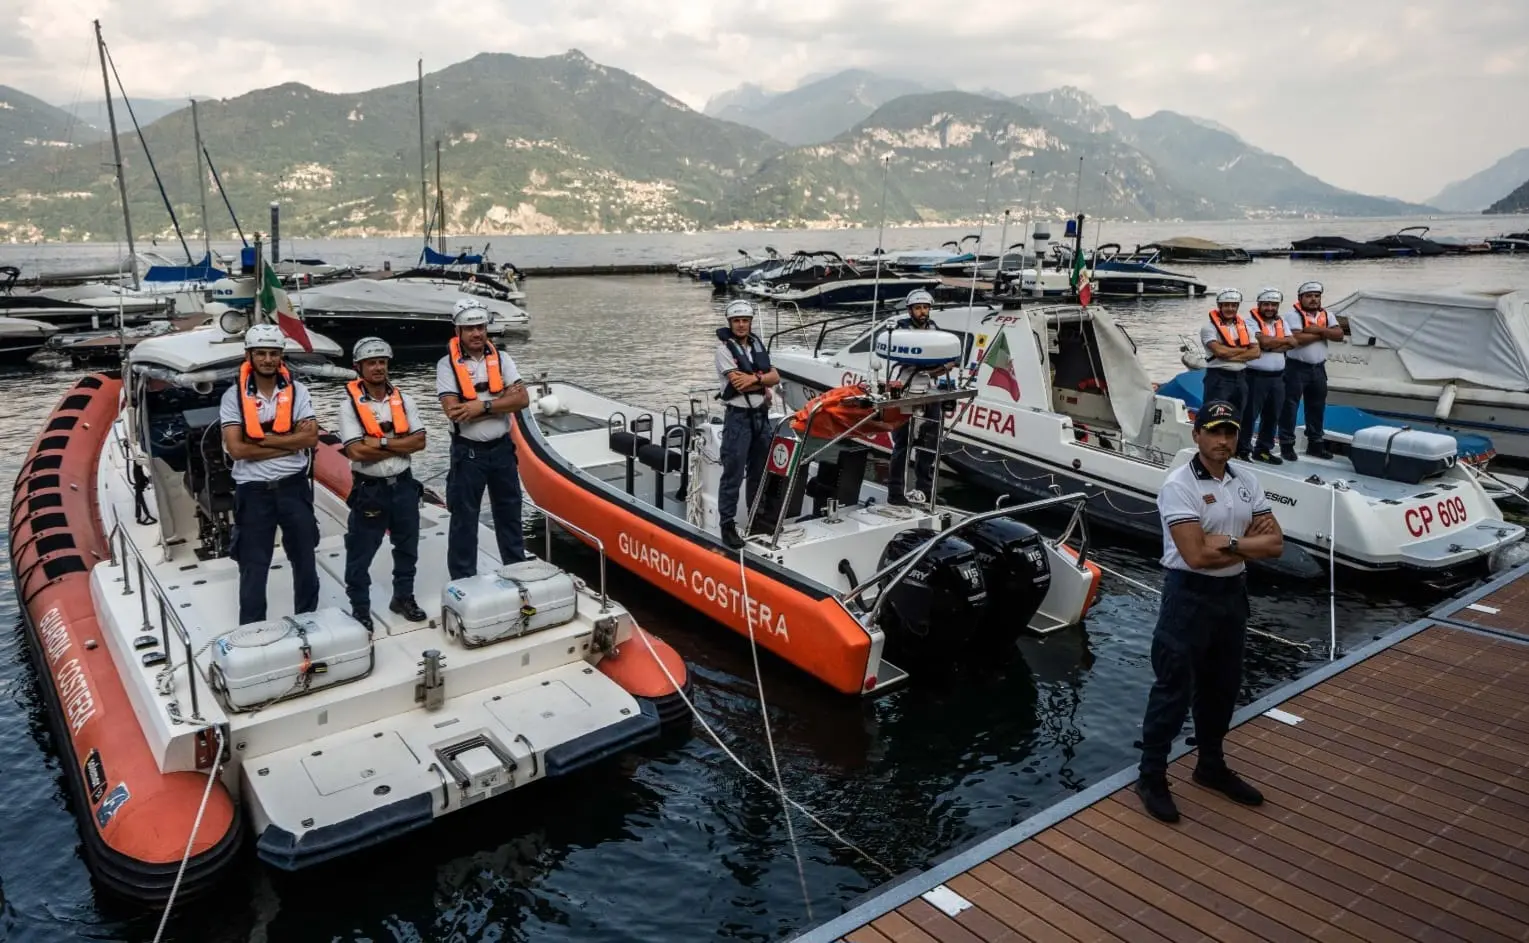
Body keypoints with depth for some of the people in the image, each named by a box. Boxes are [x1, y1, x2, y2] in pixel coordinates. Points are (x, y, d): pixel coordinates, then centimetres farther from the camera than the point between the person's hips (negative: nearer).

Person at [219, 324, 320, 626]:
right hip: (253, 491, -2)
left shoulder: (297, 391, -1)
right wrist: (289, 444, -15)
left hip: (293, 486, 2)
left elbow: (311, 438, -11)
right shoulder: (234, 396, -5)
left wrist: (265, 439, -16)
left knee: (304, 558, 14)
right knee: (253, 566, 7)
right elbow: (236, 449, -14)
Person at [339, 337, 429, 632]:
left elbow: (419, 441, -5)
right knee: (361, 553, 4)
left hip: (404, 485, 4)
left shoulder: (403, 399, 2)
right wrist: (400, 446, -15)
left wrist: (382, 443, -17)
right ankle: (360, 607, 18)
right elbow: (356, 452, -19)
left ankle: (403, 597, 32)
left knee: (407, 546, 16)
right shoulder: (350, 405, -9)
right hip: (369, 489, -4)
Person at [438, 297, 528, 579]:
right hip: (468, 453, -3)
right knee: (464, 520, 5)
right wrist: (502, 401, -15)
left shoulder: (501, 359, 2)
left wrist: (483, 406, -20)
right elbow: (453, 411, -20)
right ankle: (463, 582, 16)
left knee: (510, 514, 16)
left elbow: (523, 398, -9)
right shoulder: (447, 365, -8)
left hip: (502, 449, 4)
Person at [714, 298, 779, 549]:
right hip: (738, 417, -6)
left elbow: (775, 377, 3)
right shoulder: (724, 348, -8)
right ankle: (728, 525, 0)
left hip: (761, 415, 6)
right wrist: (764, 385, -3)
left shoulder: (758, 345, 11)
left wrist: (754, 378, -15)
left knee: (759, 471, 15)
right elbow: (739, 384, -17)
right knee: (733, 474, -6)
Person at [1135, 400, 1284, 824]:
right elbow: (1197, 555, -24)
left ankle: (1212, 766, 37)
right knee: (1174, 690, 0)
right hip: (1190, 596, -7)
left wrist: (1228, 543, -16)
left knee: (1222, 686, 19)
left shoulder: (1246, 480, 5)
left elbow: (1276, 543, 1)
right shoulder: (1179, 485, -17)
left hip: (1233, 593, 7)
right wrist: (1249, 541, -12)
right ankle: (1151, 777, 13)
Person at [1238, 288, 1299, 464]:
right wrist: (1283, 340, -4)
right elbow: (1264, 341, -20)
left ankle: (1263, 450, 21)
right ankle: (1242, 449, 5)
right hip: (1256, 376, -6)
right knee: (1249, 415, -2)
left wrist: (1270, 346, -13)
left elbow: (1293, 343, 0)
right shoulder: (1251, 321, -5)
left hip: (1277, 377, 7)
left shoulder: (1281, 322, 14)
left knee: (1272, 416, 11)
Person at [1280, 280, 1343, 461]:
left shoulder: (1326, 315, 11)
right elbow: (1297, 339, -22)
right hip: (1297, 368, -6)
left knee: (1317, 408, 13)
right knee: (1290, 407, -3)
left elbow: (1339, 335, -2)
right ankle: (1287, 444, 2)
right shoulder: (1293, 315, -9)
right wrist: (1323, 334, -11)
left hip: (1318, 368, 6)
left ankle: (1315, 444, 23)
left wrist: (1318, 329, -16)